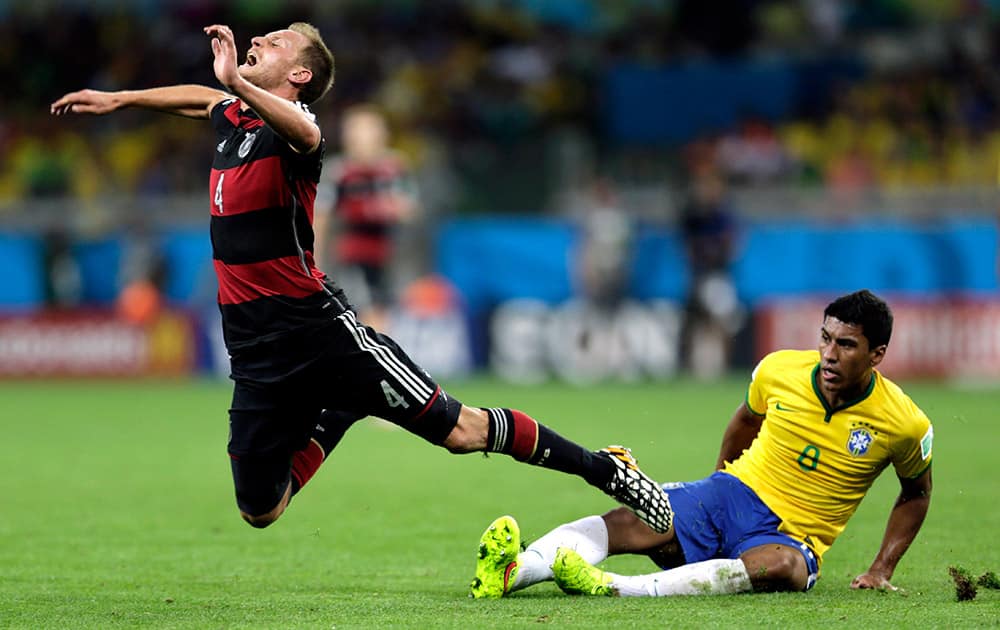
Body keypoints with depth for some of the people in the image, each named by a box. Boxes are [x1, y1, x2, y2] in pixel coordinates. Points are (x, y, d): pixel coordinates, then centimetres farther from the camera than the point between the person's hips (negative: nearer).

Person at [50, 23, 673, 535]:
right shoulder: (235, 117, 13)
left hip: (321, 329, -7)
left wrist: (237, 83, -53)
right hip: (257, 351, 7)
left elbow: (305, 133, -38)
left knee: (459, 430, -10)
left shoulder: (289, 117, -11)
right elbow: (199, 97, 38)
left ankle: (605, 469, 3)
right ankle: (330, 425, 33)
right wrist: (117, 98, 38)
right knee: (259, 510, 6)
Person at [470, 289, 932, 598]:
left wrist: (882, 569, 4)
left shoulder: (903, 424, -9)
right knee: (623, 524, -27)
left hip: (789, 536, -3)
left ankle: (617, 588, -57)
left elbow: (916, 492, 10)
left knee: (780, 567, -42)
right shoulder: (779, 371, -4)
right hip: (733, 494, 3)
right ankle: (513, 569, -52)